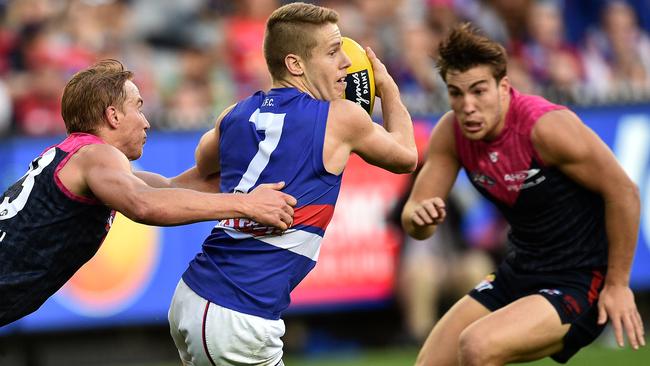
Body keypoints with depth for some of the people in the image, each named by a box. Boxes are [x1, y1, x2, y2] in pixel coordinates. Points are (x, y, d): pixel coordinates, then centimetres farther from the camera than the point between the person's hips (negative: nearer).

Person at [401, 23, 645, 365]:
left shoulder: (547, 127, -25)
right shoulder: (450, 133, -5)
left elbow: (623, 192, -19)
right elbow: (414, 217, 0)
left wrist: (617, 284, -13)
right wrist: (419, 216, -26)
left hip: (578, 282, -8)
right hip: (517, 273, 8)